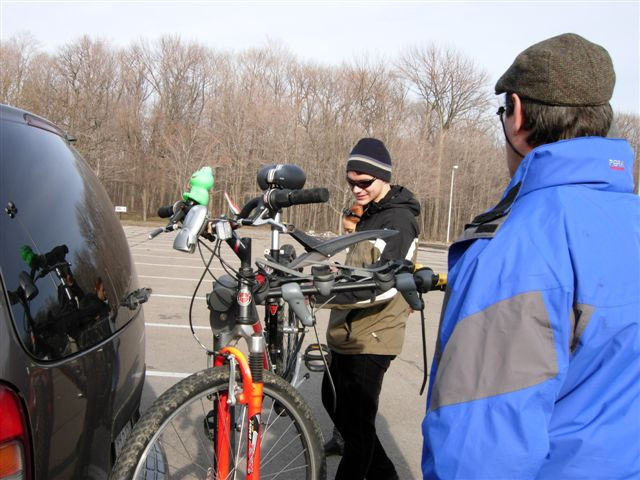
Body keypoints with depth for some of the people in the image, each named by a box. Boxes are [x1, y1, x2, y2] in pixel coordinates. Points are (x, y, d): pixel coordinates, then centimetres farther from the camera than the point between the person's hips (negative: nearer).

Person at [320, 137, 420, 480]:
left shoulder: (399, 220, -16)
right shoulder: (370, 214, 15)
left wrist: (330, 293, -37)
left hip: (370, 339, -10)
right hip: (346, 334, 10)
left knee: (357, 425, -2)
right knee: (334, 404, 21)